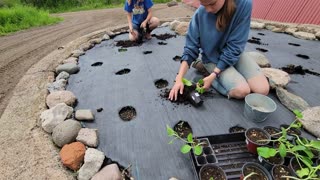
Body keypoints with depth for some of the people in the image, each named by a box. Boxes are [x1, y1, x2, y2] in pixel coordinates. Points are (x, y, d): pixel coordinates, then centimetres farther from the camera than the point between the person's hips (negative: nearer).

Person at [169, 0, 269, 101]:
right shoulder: (201, 13, -18)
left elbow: (233, 48, -21)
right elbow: (191, 48, -14)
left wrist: (213, 76, -26)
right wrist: (179, 79, -22)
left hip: (233, 54, 3)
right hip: (212, 59, -2)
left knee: (262, 90, -14)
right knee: (242, 91, -22)